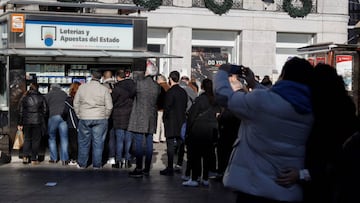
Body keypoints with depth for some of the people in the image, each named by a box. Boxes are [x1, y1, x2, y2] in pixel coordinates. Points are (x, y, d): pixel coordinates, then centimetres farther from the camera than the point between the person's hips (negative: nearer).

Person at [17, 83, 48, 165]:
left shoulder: (25, 98, 3)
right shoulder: (41, 98, 0)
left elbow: (20, 111, 3)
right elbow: (45, 110, 0)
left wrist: (20, 124, 8)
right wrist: (43, 121, 11)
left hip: (27, 121, 1)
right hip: (38, 121, -1)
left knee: (27, 139, 14)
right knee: (36, 140, 5)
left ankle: (25, 156, 2)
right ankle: (34, 159, 5)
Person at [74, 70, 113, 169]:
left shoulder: (82, 87, 2)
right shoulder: (104, 89, -3)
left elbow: (76, 103, 7)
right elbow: (109, 106, -3)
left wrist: (79, 115, 16)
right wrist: (105, 117, 10)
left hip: (84, 119, 1)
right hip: (100, 119, -1)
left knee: (83, 142, 10)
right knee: (98, 142, 5)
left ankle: (82, 164, 17)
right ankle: (97, 164, 9)